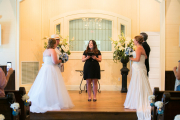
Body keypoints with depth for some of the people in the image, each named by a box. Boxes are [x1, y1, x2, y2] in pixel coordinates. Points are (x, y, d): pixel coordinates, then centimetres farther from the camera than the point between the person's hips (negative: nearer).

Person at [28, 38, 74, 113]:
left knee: (44, 86, 11)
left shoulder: (45, 51, 14)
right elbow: (55, 61, -21)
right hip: (51, 70, -9)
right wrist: (60, 61, 0)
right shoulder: (52, 51, -13)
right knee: (51, 86, -6)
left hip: (44, 69, 9)